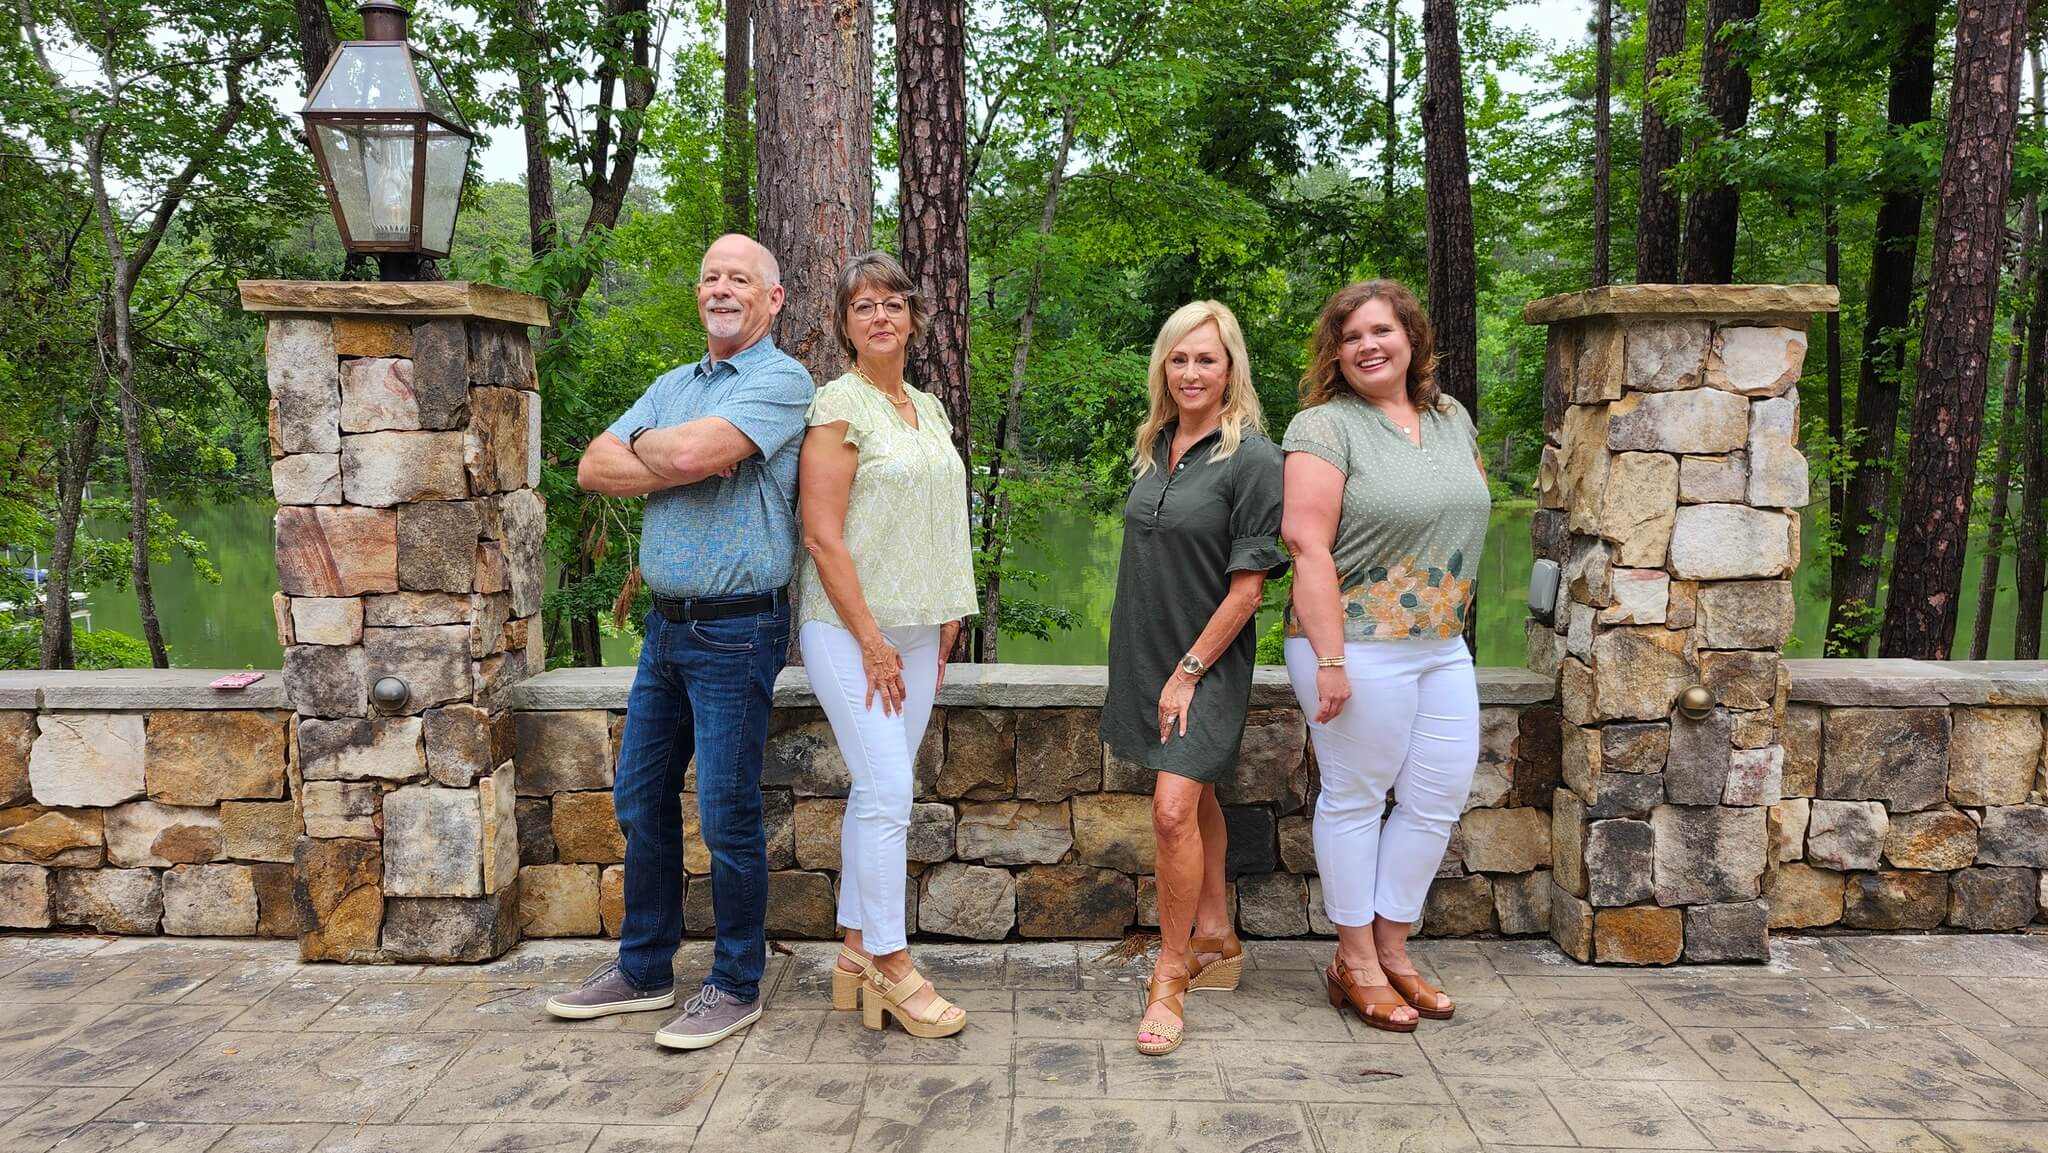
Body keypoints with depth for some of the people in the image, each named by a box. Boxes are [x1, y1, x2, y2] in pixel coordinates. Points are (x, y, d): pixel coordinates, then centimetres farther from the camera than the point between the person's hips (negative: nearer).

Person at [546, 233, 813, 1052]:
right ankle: (644, 970, 28)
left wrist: (645, 446, -2)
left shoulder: (781, 381, -9)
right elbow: (594, 468, 5)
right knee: (641, 802, 14)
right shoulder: (672, 386, 15)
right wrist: (684, 465, -11)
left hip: (737, 630, -8)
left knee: (727, 814, -1)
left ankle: (737, 986, 14)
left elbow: (694, 450, -25)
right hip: (666, 623, 8)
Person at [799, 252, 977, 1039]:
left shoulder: (929, 409, 14)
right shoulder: (839, 406, -9)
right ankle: (891, 966, 4)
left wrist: (946, 620, 13)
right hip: (850, 627, -7)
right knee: (889, 791, -8)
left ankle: (856, 955, 19)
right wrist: (871, 641, -15)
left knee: (878, 793, 10)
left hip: (915, 629, 7)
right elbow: (823, 535, -14)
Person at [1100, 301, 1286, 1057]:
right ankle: (1216, 940, 32)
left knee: (1175, 808, -13)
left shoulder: (1252, 458, -13)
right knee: (1195, 799, 17)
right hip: (1144, 654, 7)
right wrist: (1148, 666, 13)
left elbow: (1248, 584, -15)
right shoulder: (1154, 448, 8)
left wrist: (1190, 670, -15)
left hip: (1206, 661, -7)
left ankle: (1170, 976, 1)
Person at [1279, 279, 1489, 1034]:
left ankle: (1392, 949, 25)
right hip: (1360, 647, -7)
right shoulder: (1325, 426, -10)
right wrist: (1330, 660, -22)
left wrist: (1453, 618, 15)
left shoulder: (1453, 420, 11)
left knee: (1439, 799, 10)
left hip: (1444, 648, 7)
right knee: (1356, 799, 4)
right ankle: (1356, 963, 18)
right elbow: (1308, 544, -17)